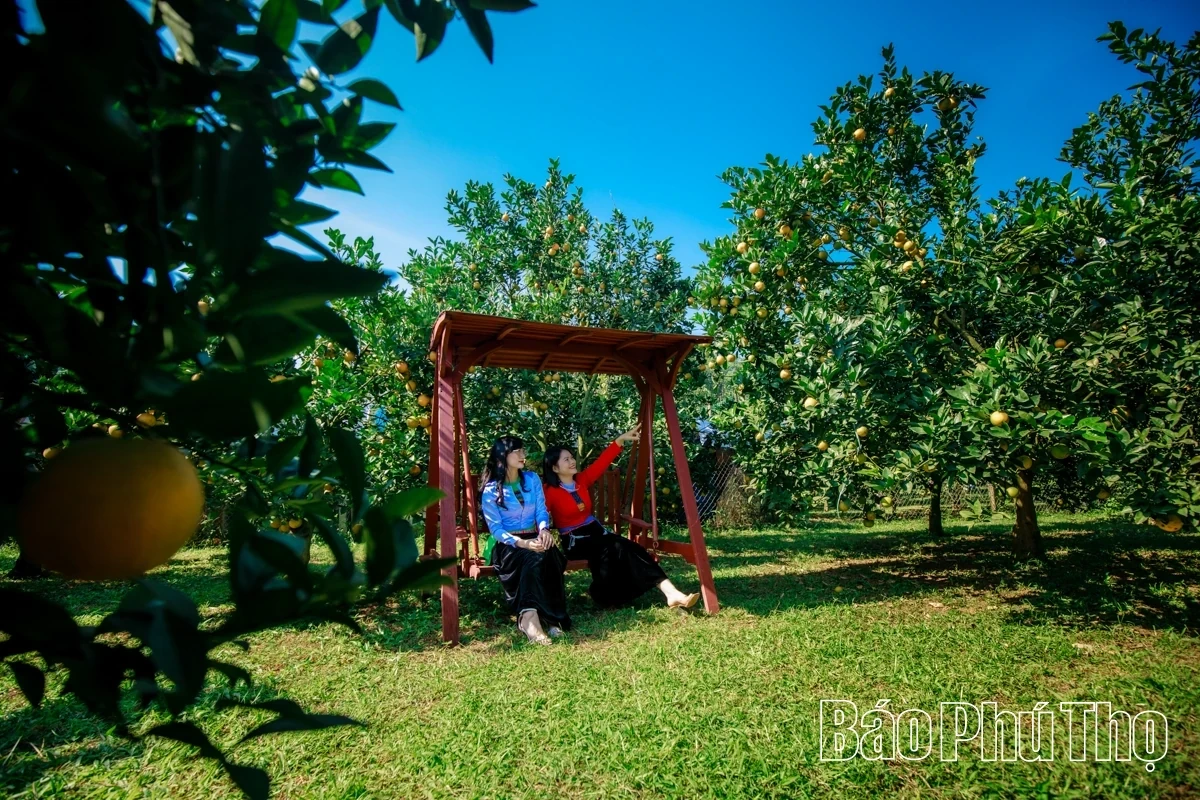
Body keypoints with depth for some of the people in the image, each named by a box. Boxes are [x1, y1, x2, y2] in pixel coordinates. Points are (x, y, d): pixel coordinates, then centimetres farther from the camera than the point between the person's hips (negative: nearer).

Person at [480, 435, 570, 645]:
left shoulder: (532, 479, 10)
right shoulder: (491, 489, -4)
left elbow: (541, 510, 4)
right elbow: (495, 528, -9)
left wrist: (544, 530, -20)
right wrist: (522, 543, -26)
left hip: (534, 538, 4)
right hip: (507, 544, -4)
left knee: (548, 555, -32)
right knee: (534, 559, -36)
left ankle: (529, 616, -33)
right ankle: (531, 617, -39)